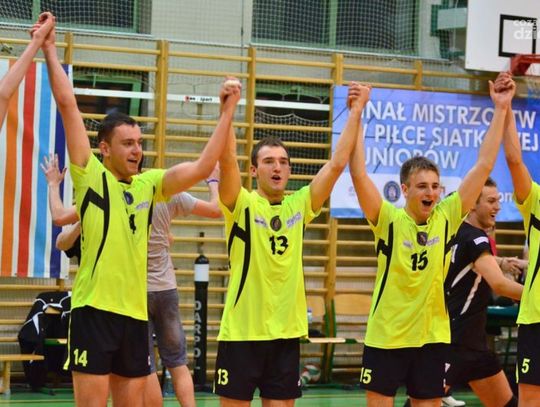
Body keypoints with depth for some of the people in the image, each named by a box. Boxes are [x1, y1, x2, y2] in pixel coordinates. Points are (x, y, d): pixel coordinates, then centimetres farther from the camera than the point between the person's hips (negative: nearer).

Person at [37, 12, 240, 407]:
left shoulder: (148, 185, 11)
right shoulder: (90, 176, -2)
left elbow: (202, 168, 6)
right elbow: (68, 106, -5)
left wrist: (227, 113, 4)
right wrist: (50, 52, -6)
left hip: (136, 312, 5)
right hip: (95, 309, -5)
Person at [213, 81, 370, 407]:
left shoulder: (299, 206, 7)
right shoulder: (242, 205, -4)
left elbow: (337, 163, 2)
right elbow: (227, 159, -20)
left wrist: (356, 112, -2)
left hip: (286, 332, 4)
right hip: (241, 331, -4)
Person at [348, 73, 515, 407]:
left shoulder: (446, 218, -1)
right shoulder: (389, 220, -8)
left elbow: (484, 167, -2)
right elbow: (359, 174, -19)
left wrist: (501, 110, -5)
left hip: (433, 336, 3)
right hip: (386, 336, -2)